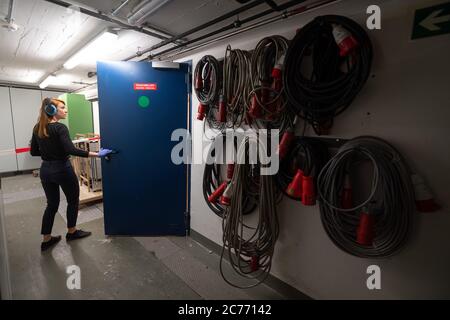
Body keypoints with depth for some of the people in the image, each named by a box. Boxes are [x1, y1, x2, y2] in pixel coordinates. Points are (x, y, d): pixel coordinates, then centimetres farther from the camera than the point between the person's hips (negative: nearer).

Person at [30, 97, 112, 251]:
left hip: (45, 169, 7)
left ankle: (46, 239, 24)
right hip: (62, 169, -7)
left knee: (52, 204, 17)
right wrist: (97, 154, -33)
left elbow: (33, 152, 10)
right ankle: (71, 232, 28)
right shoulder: (60, 127, -17)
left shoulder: (37, 128, 5)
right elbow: (71, 150, -29)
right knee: (73, 200, 13)